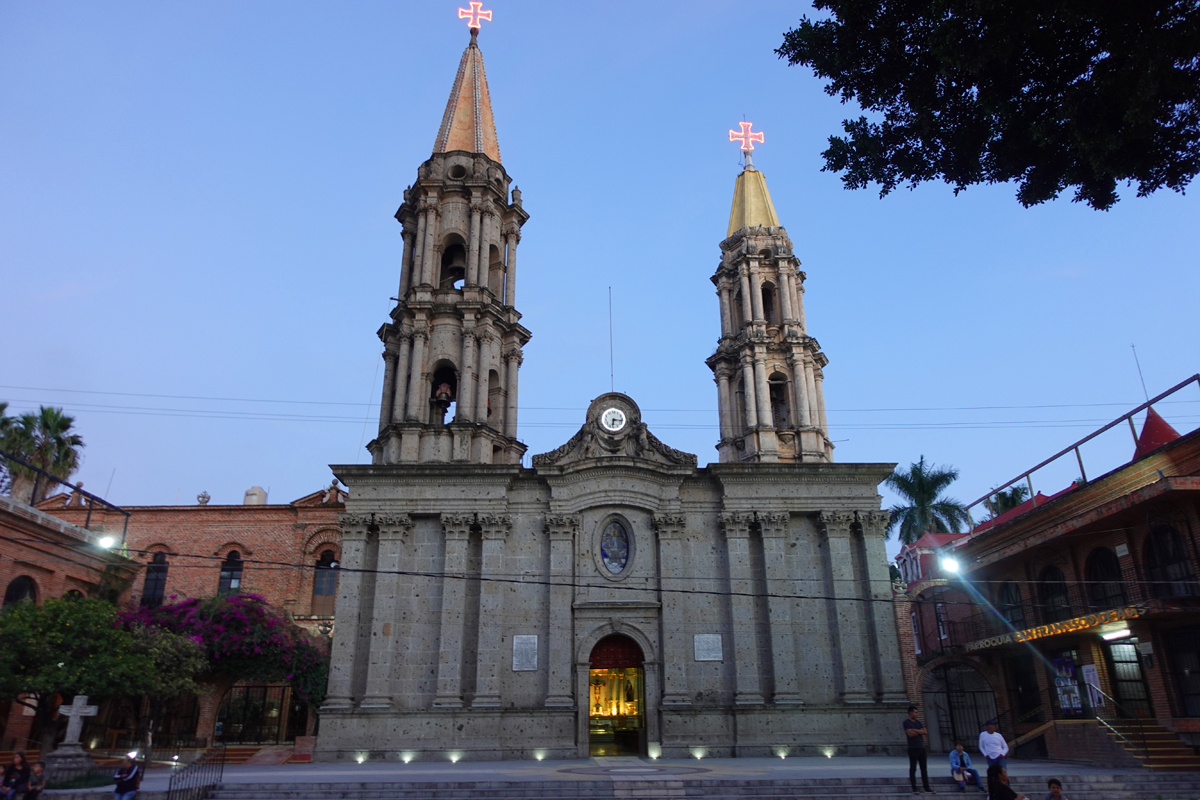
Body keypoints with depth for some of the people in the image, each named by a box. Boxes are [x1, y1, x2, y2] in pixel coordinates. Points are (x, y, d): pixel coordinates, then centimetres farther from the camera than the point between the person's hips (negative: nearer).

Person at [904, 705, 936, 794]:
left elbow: (925, 732, 2)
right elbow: (910, 734, -17)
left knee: (924, 769, 8)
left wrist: (915, 730, -11)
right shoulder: (906, 722, -5)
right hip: (913, 749, -6)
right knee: (913, 769, -2)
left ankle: (927, 787, 14)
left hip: (921, 748, 6)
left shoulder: (919, 722, 14)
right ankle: (914, 788, 3)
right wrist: (920, 731, -3)